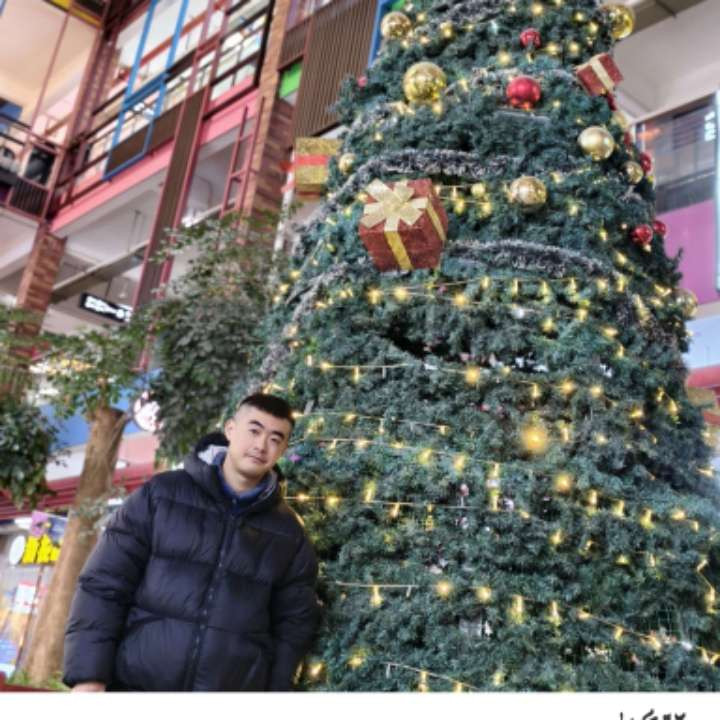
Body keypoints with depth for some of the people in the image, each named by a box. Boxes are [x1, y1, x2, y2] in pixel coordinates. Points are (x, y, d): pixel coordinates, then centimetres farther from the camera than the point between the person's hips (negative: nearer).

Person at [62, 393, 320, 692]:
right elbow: (103, 586, -1)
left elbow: (293, 627, 8)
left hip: (234, 688, 1)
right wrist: (88, 675, -9)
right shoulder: (161, 494, 1)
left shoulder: (289, 535, 5)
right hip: (136, 682, -1)